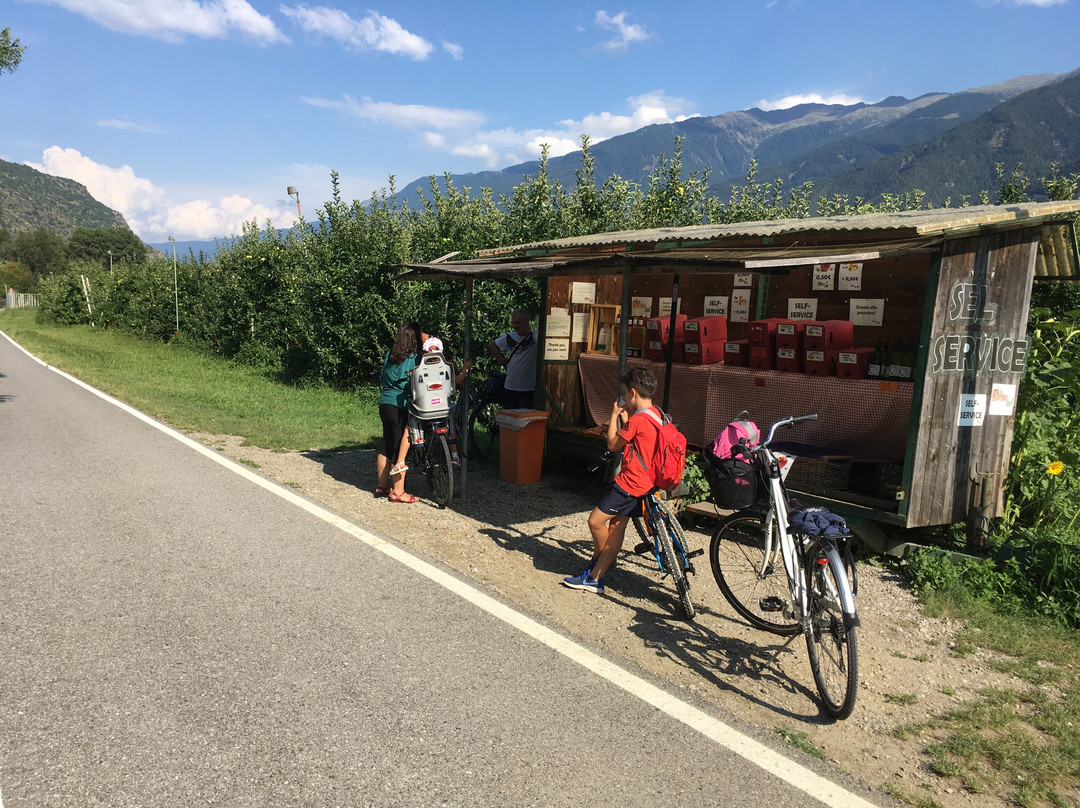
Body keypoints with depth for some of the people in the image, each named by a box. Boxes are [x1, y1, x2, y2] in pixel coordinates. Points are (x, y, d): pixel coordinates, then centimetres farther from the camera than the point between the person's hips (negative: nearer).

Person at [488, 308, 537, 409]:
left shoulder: (534, 337, -9)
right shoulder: (509, 337, 9)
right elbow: (491, 345, 23)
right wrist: (501, 359, 13)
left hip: (527, 389, -6)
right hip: (509, 388, 6)